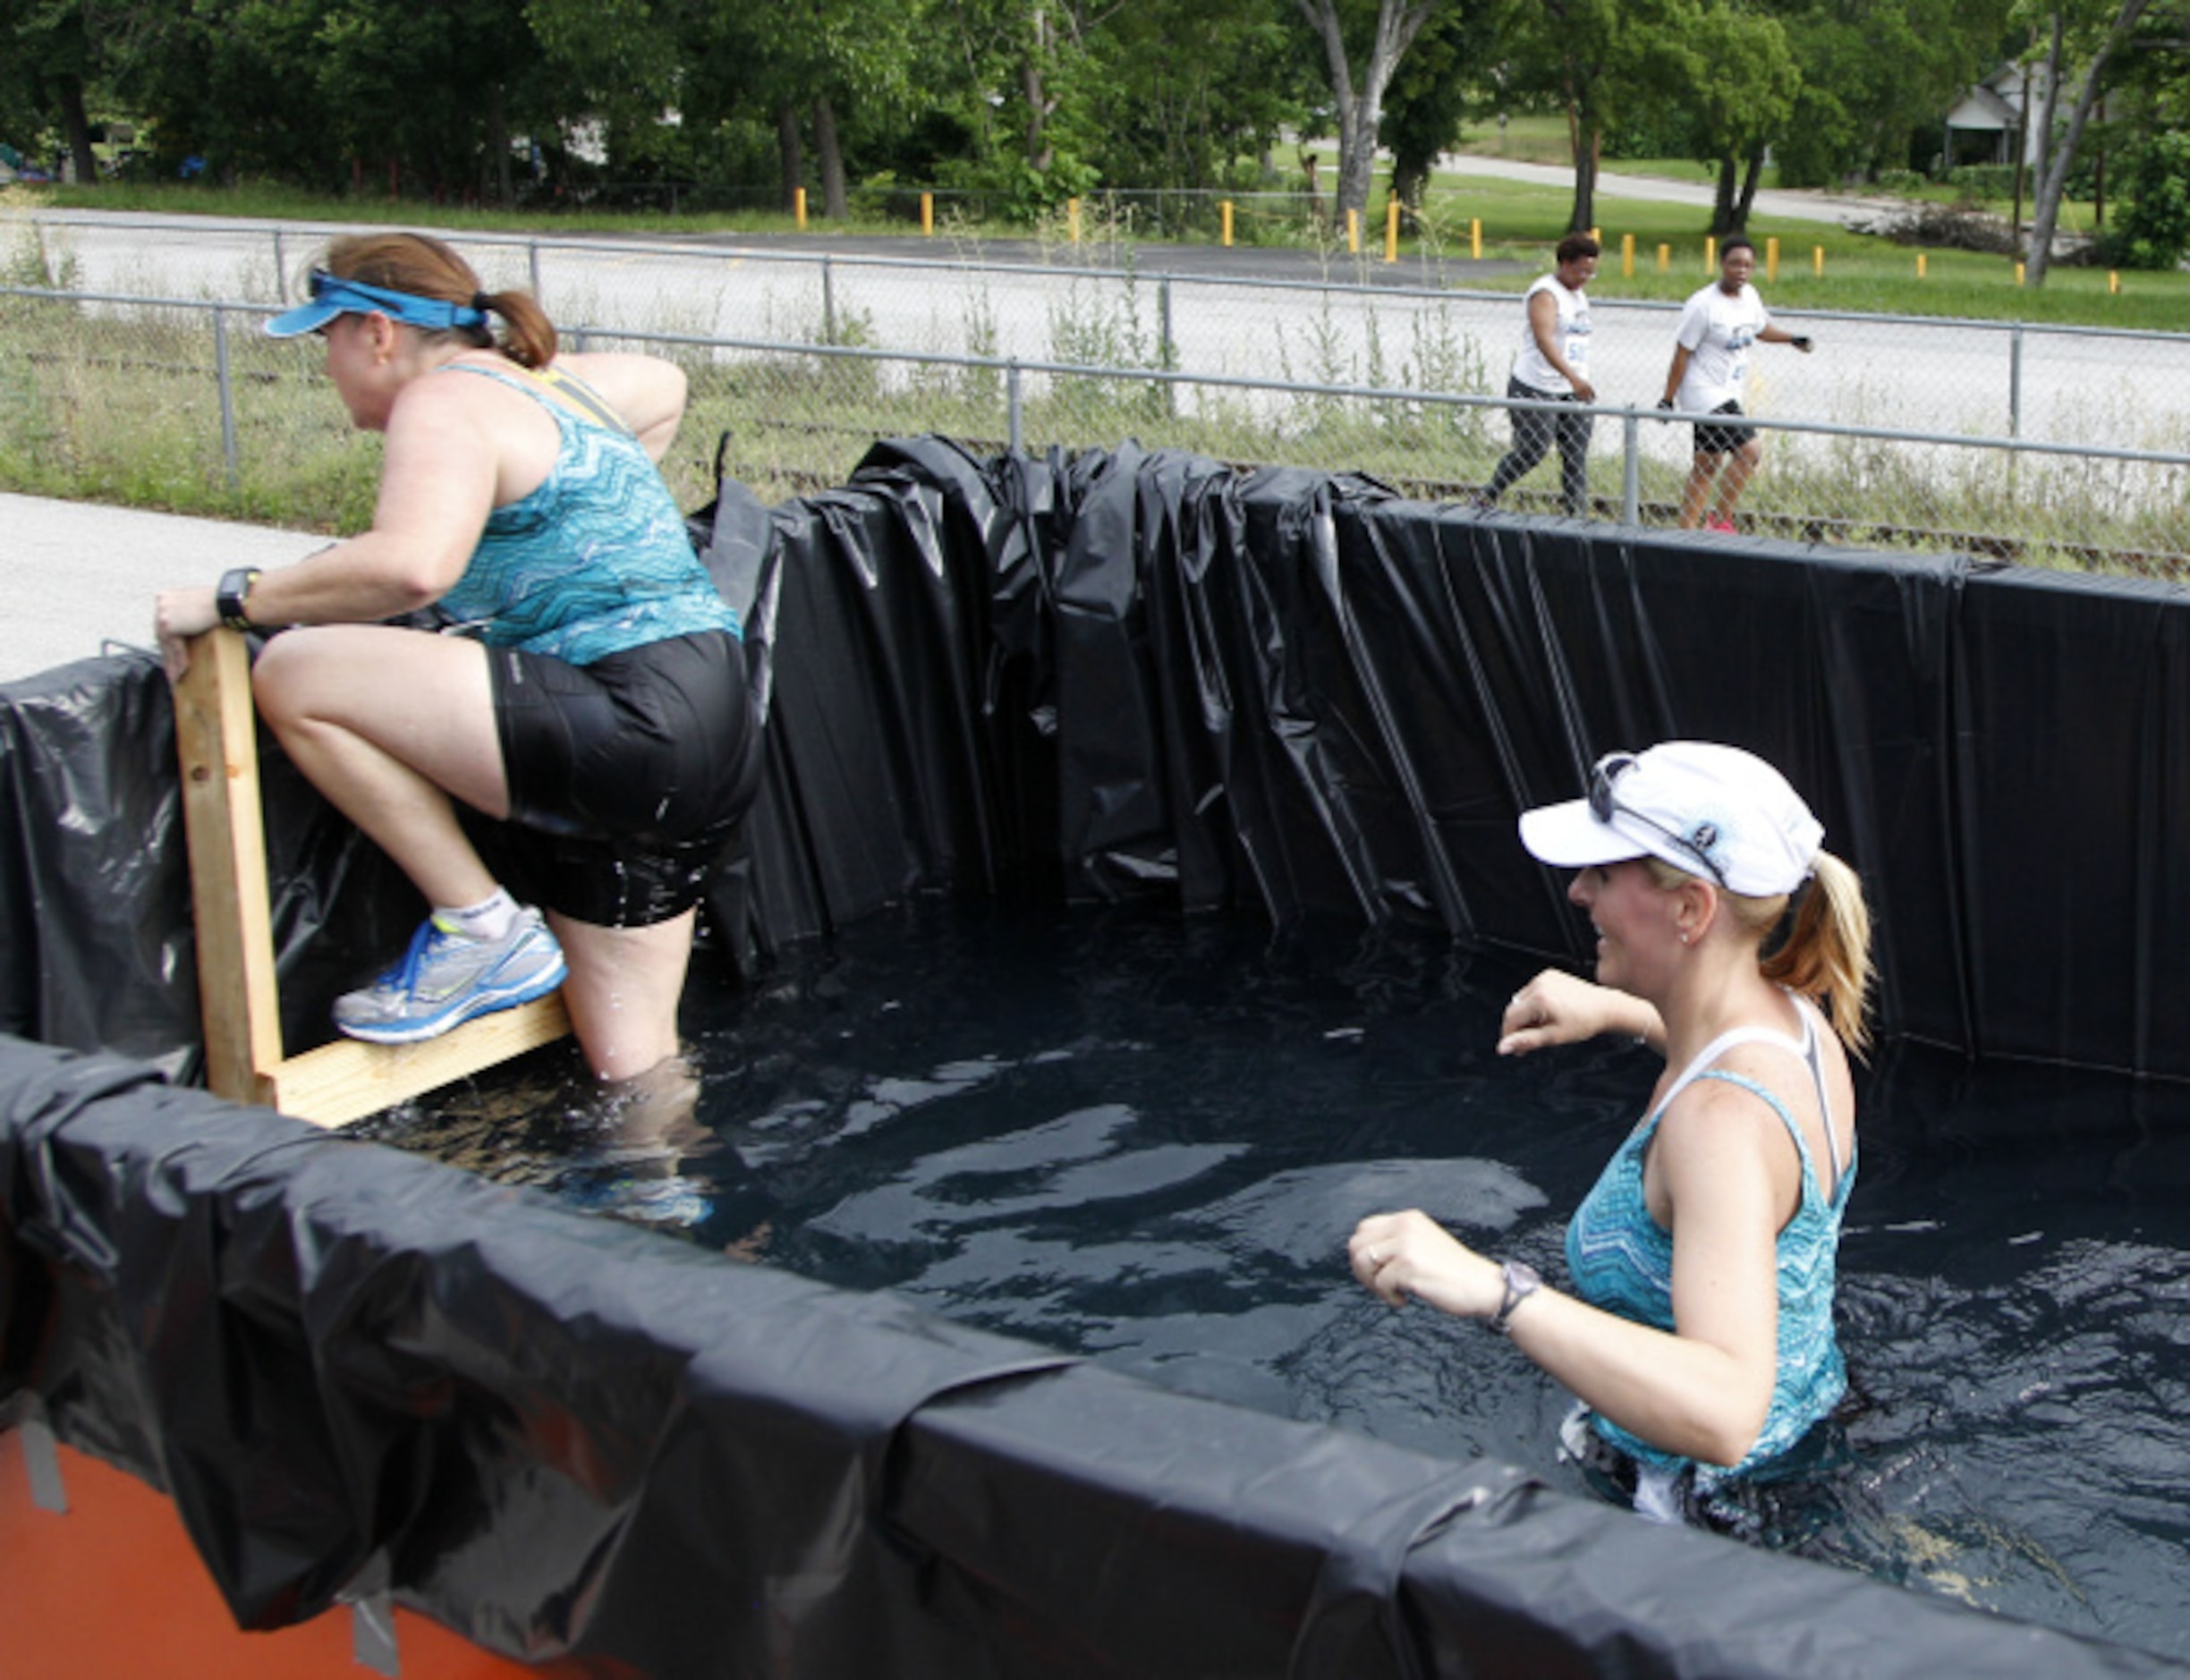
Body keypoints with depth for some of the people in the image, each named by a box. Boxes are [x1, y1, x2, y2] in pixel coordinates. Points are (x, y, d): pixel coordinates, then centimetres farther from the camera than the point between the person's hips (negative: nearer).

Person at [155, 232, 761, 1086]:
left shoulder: (446, 400, -9)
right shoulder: (552, 380, 20)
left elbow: (411, 564, -29)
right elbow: (663, 385, 42)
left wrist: (230, 599, -18)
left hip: (637, 721, -10)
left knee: (295, 676, -14)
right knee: (634, 1071, 16)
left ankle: (481, 927, -5)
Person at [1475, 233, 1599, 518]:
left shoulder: (1579, 294, 16)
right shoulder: (1545, 294, -14)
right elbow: (1544, 340, -30)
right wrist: (1573, 377, -41)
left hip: (1575, 390, 8)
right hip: (1537, 389, -8)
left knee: (1576, 456, 2)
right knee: (1531, 452, -3)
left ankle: (1577, 514, 3)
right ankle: (1486, 499, 15)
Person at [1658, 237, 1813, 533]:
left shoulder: (1749, 295, 8)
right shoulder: (1702, 305, -16)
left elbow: (1760, 328, 29)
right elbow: (1682, 355, -12)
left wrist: (1792, 338, 14)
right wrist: (1667, 400, -11)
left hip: (1729, 396, 9)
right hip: (1705, 394, -9)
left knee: (1707, 466, 11)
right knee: (1750, 450, -18)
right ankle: (1719, 520, -7)